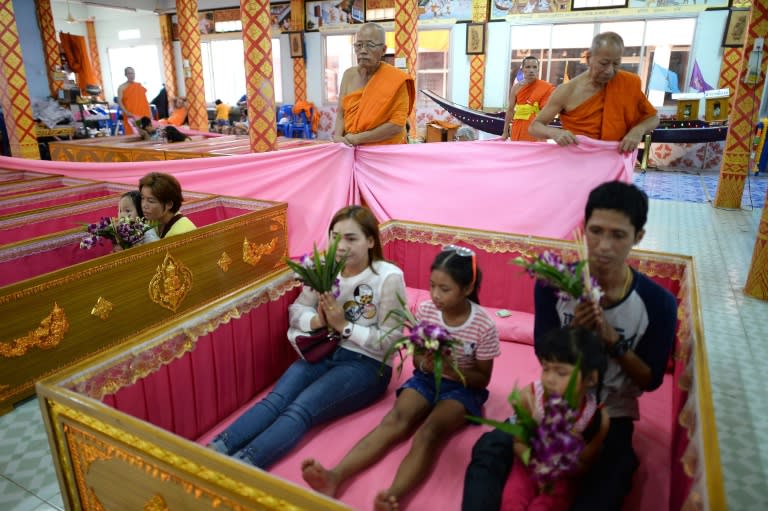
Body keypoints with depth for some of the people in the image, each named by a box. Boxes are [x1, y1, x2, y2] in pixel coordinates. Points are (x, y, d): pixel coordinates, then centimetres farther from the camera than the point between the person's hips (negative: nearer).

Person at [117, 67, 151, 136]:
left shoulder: (140, 86, 16)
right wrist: (126, 112, -20)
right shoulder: (122, 87, 3)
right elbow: (119, 101, -5)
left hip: (144, 115, 4)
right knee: (132, 133, -12)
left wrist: (150, 113, 7)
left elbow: (145, 100, 16)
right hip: (131, 116, -4)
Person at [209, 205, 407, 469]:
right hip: (324, 352, 5)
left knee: (301, 409, -28)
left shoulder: (389, 278, -13)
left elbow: (391, 341, -13)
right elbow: (296, 309, 9)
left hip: (367, 364, -5)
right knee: (276, 399, -22)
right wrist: (317, 321, -13)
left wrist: (344, 326, -18)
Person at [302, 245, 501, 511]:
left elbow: (483, 379, -7)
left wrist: (449, 368, -24)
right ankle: (335, 476, -43)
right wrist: (424, 363, -20)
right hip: (426, 379, 3)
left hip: (462, 388, -3)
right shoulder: (425, 311, -7)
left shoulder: (484, 326, -16)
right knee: (394, 421, -26)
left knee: (428, 433, -32)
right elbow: (416, 358, 5)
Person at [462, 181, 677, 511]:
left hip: (610, 414, 0)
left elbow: (650, 381, -6)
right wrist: (574, 332, -25)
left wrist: (612, 339, -23)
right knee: (487, 450, -22)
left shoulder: (658, 302, -13)